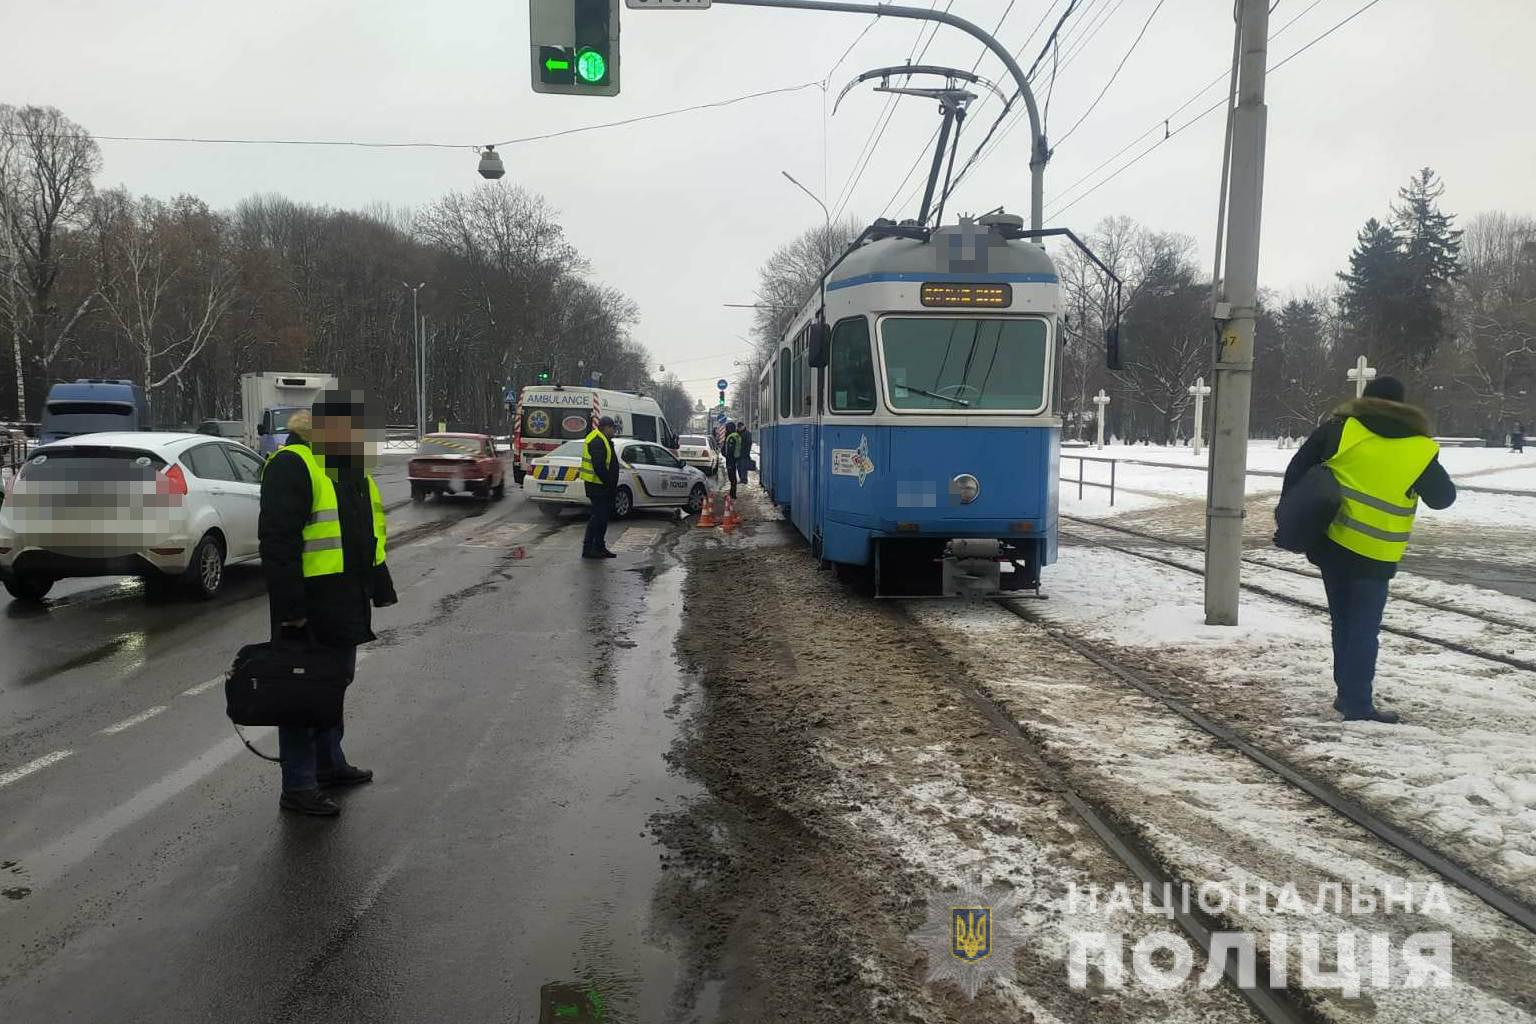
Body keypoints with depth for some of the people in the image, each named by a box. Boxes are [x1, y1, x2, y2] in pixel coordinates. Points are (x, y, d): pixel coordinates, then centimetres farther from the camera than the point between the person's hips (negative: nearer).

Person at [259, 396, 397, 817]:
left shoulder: (352, 467, 15)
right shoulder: (291, 465, -15)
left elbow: (368, 536, 23)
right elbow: (278, 542, -21)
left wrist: (381, 589, 22)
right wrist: (289, 608, -23)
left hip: (345, 604, 9)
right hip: (309, 605, -9)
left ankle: (329, 763, 35)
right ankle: (298, 788, 8)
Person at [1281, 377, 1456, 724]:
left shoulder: (1340, 430, -3)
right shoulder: (1420, 450, -4)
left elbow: (1297, 468, -2)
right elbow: (1443, 498, 9)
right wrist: (1429, 472, 28)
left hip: (1330, 544, 3)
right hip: (1375, 556, -2)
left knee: (1343, 622, 16)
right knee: (1363, 629, 4)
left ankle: (1348, 693, 24)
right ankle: (1357, 704, 5)